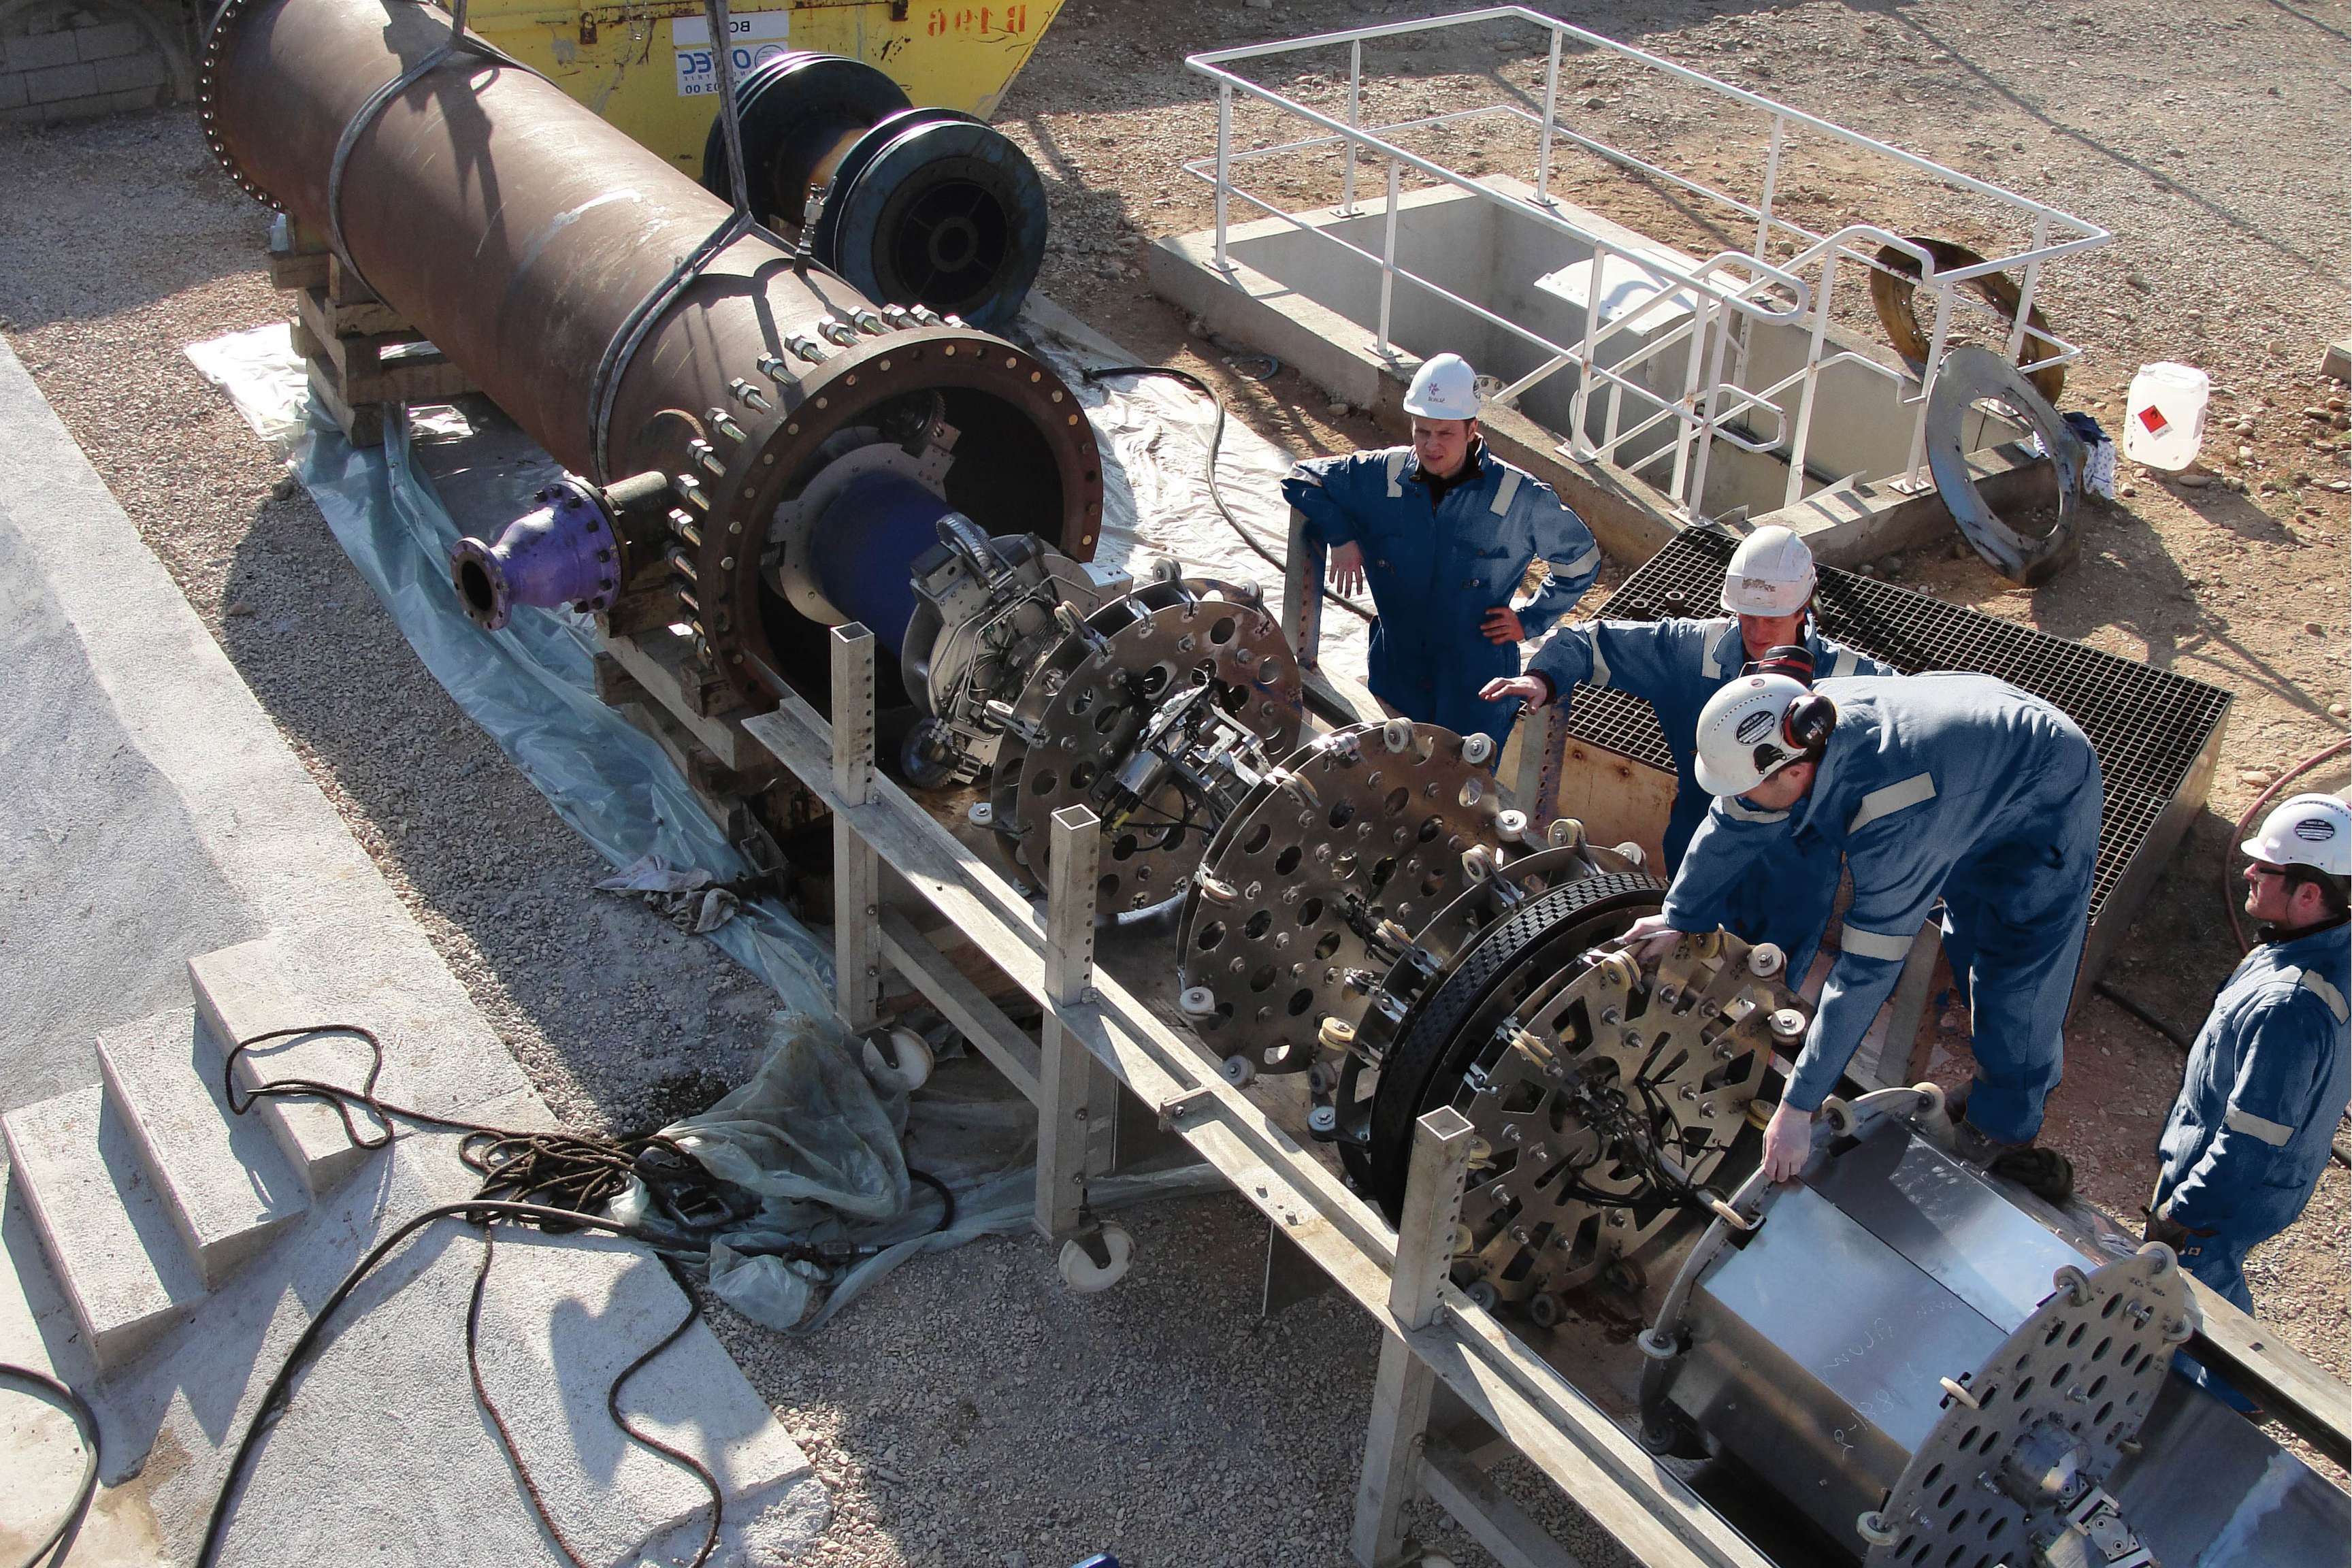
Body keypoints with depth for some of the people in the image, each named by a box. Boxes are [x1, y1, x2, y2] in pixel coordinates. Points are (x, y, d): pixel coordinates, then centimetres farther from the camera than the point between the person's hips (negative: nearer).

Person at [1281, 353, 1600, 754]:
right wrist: (1341, 536, -6)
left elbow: (1582, 559, 4)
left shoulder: (1520, 497, -11)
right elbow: (1301, 479, 8)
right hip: (1395, 681, 3)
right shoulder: (1382, 476, -6)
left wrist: (1530, 619, -2)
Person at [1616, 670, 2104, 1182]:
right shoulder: (1798, 732, -27)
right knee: (1968, 938, 24)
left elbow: (1865, 972, -43)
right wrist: (1680, 918, 7)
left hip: (2048, 791, -8)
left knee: (2016, 980, -2)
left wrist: (1797, 1108, -39)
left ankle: (2006, 1125, 22)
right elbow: (1732, 823, -8)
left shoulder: (1894, 822, -46)